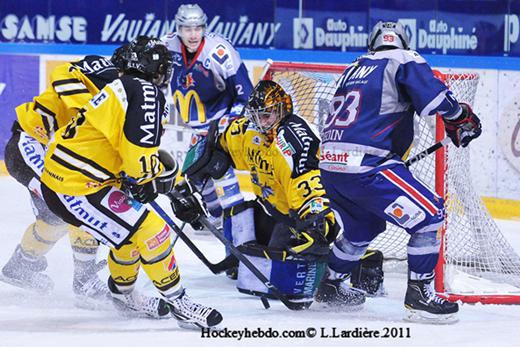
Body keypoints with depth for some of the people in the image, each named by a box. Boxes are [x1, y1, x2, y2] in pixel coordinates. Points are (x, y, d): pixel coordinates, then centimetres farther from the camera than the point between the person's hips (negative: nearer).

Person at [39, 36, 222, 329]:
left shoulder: (121, 89, 18)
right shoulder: (146, 93, -13)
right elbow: (139, 149, -23)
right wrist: (147, 180, -5)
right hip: (76, 189, -10)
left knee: (132, 231, 24)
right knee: (151, 231, -10)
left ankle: (123, 294, 42)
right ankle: (177, 302, 0)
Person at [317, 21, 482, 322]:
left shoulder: (353, 70, 24)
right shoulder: (403, 60, 2)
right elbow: (433, 95, -10)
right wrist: (461, 117, 7)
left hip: (330, 165, 8)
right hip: (366, 167, -8)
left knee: (365, 227, 31)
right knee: (430, 215, -3)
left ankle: (328, 285, 40)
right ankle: (419, 295, -7)